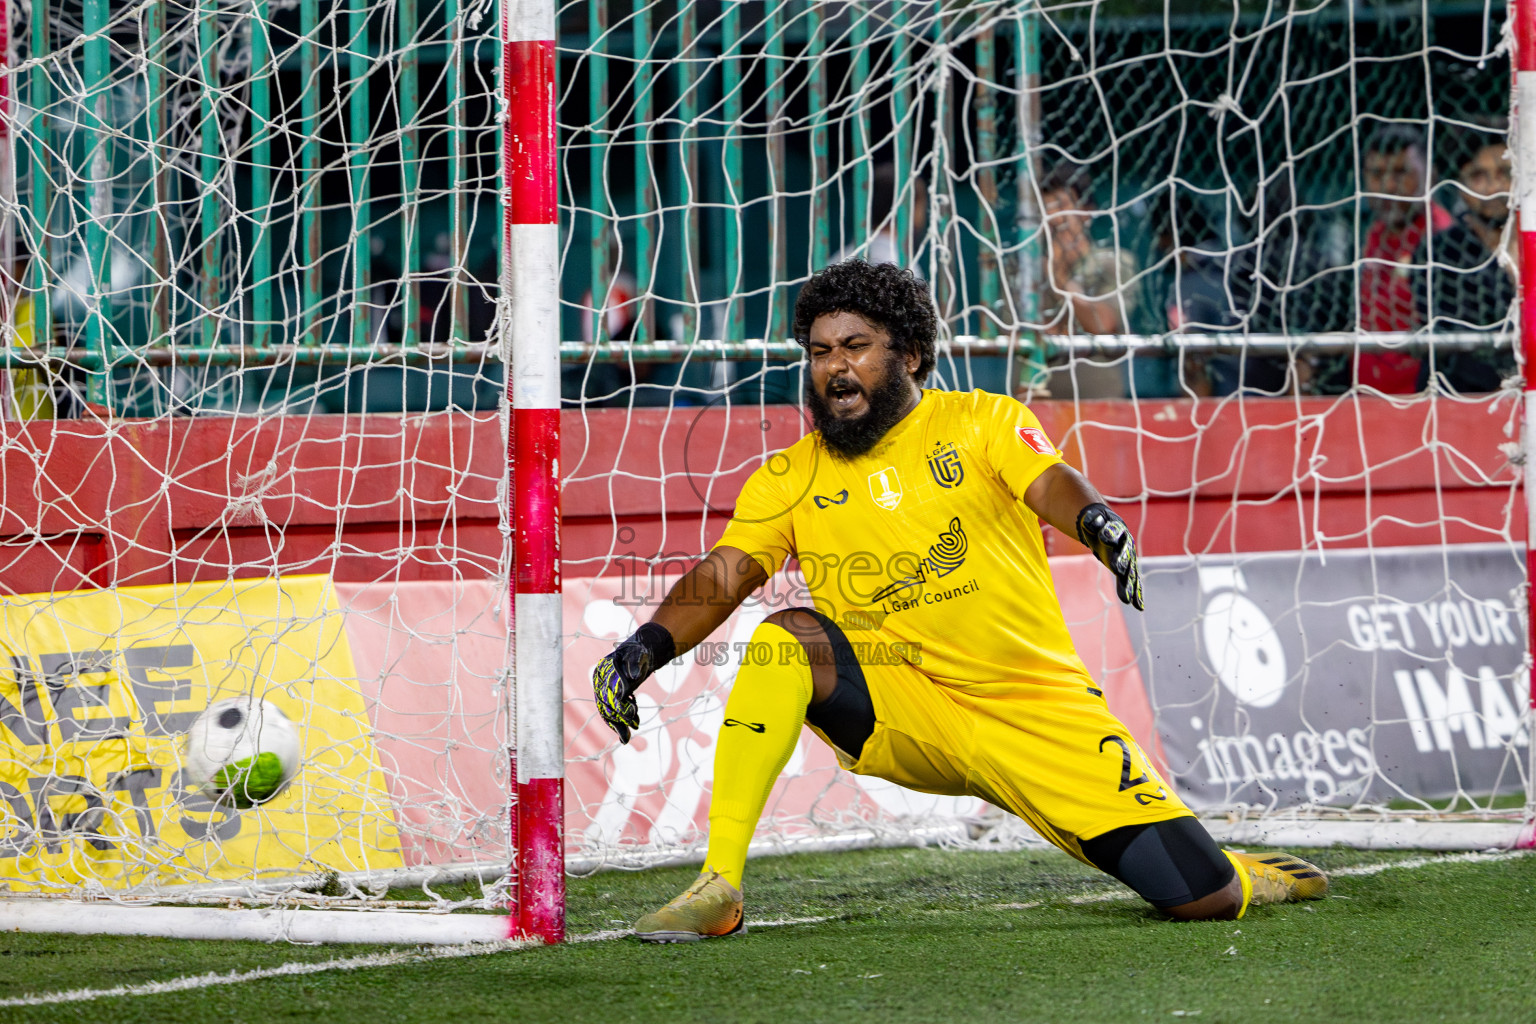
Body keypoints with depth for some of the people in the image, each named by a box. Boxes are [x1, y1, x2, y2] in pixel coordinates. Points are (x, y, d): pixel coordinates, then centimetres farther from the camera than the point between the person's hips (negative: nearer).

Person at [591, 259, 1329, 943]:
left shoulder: (983, 422, 2)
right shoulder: (790, 479, 7)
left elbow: (1048, 484, -15)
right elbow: (723, 576, -3)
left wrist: (1099, 523, -39)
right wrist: (644, 649, -22)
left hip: (1040, 709, -1)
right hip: (899, 716, 1)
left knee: (1204, 900, -8)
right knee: (786, 637, -29)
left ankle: (1244, 877, 32)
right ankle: (719, 886, -30)